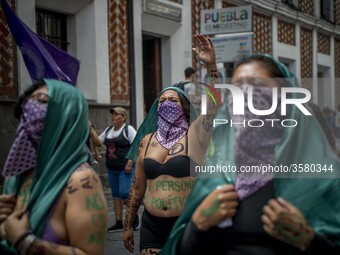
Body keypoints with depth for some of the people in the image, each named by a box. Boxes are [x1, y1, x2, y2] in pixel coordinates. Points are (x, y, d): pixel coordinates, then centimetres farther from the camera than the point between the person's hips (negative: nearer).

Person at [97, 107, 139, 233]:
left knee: (124, 193, -14)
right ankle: (119, 223, 15)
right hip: (112, 168, 7)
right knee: (115, 195, 8)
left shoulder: (128, 129, -7)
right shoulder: (108, 130, 14)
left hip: (125, 167, -7)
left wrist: (130, 163, -21)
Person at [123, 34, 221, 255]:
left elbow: (215, 106, -21)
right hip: (152, 225, 3)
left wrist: (212, 65, -30)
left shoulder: (195, 134, -3)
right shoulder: (147, 140, 7)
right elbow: (138, 186, 14)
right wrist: (128, 225, 18)